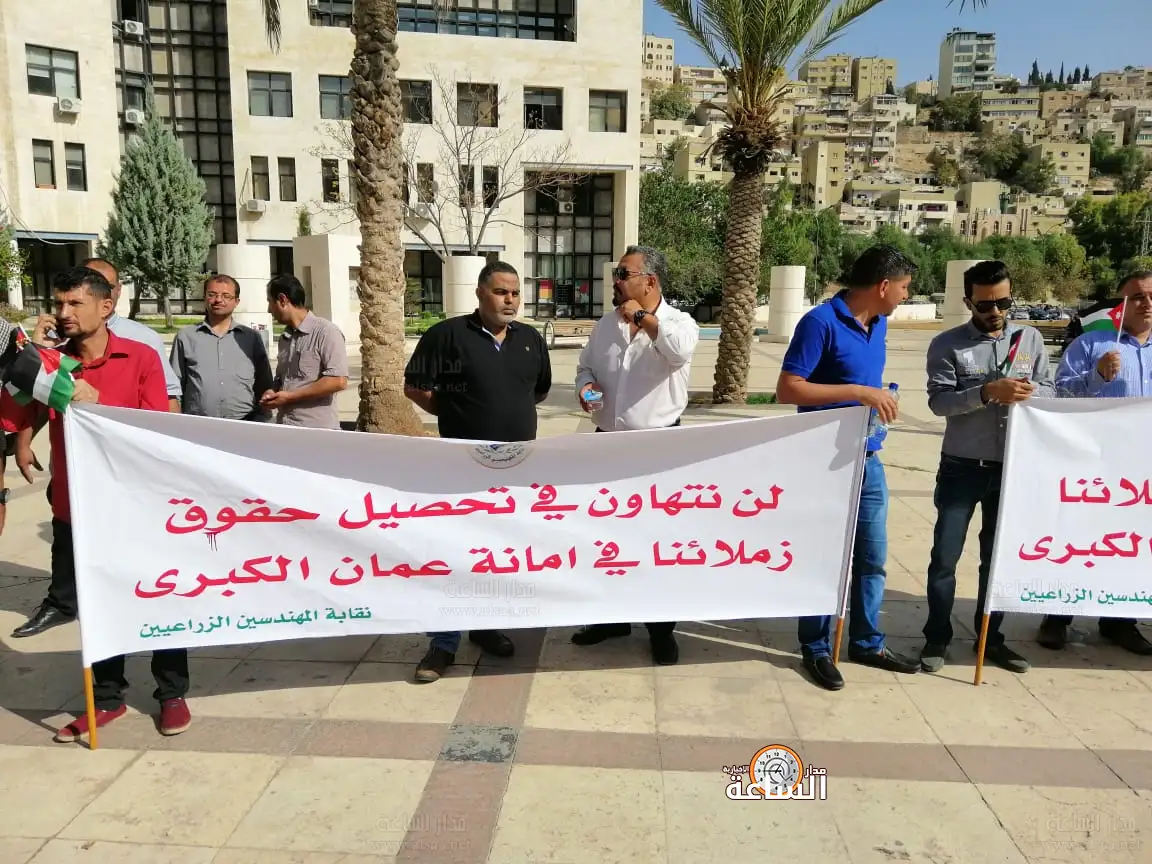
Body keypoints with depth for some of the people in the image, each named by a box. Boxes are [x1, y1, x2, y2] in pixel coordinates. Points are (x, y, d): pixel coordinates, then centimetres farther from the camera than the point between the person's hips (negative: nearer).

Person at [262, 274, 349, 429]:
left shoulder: (325, 332, -10)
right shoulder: (284, 337, 14)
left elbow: (338, 381, -19)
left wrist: (290, 397, -15)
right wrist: (272, 393, 2)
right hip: (285, 428, 7)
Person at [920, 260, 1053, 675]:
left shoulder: (1031, 339, 6)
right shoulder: (947, 344, -5)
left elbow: (1051, 391, 6)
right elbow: (938, 400, -14)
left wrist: (1032, 391, -16)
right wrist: (986, 392, -28)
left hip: (1013, 468, 3)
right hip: (962, 467, -3)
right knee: (945, 556, 2)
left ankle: (990, 637, 27)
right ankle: (937, 638, 16)